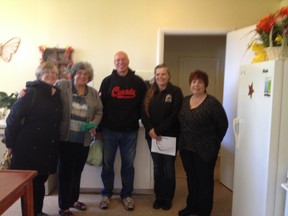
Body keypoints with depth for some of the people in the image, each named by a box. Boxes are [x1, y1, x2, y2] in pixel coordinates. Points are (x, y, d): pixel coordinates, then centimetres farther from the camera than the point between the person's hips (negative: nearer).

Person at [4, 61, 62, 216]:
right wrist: (10, 144, -11)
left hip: (48, 148, 6)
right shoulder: (32, 92, -11)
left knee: (40, 180, 18)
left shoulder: (57, 95, 8)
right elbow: (14, 118, -13)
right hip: (29, 147, -6)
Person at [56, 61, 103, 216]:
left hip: (84, 139, 5)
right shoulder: (62, 86, -4)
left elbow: (99, 112, 11)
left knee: (77, 170, 19)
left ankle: (73, 199, 38)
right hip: (66, 138, -4)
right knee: (66, 171, 2)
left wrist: (94, 124, -6)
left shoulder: (93, 93, 8)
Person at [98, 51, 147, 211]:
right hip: (110, 130, 0)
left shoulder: (138, 82, 1)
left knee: (128, 164, 10)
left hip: (130, 131, 0)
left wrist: (137, 119, -1)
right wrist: (99, 127, -1)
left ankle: (127, 195, 25)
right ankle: (106, 194, 25)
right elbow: (100, 105, 0)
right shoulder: (107, 81, 0)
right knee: (107, 163, 9)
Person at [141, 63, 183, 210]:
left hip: (170, 136, -3)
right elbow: (144, 112, 1)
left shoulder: (175, 92, -5)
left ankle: (168, 198, 24)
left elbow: (175, 115, -13)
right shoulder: (150, 92, 8)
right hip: (152, 136, 3)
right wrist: (150, 129, -15)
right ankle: (158, 196, 26)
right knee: (157, 167, 12)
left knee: (169, 168, 8)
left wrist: (158, 130, -17)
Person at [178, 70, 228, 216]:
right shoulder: (185, 100, 5)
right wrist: (182, 141, 10)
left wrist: (214, 143, -3)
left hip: (205, 150, -6)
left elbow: (223, 125, -9)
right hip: (186, 148, 6)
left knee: (204, 180, 9)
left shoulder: (212, 103, -14)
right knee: (191, 178, 19)